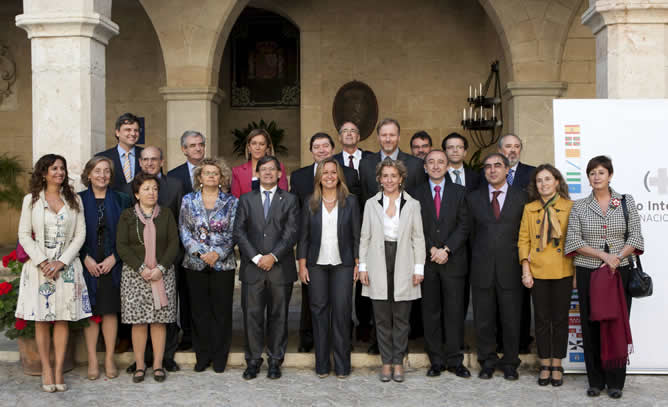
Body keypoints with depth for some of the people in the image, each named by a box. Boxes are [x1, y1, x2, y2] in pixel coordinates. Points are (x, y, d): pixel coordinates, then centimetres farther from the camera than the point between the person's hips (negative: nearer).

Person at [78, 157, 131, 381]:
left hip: (112, 264, 1)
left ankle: (109, 359, 12)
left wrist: (114, 258, -8)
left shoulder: (121, 200, 5)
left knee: (110, 310, 4)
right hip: (87, 265, 0)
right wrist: (86, 258, -10)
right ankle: (92, 360, 9)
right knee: (90, 312, 2)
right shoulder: (78, 200, 3)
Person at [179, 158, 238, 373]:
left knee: (222, 310, 2)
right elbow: (184, 231, 1)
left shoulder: (231, 202, 3)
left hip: (223, 264, -1)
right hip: (195, 263, 1)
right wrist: (200, 252, -11)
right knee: (199, 310, 5)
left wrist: (218, 254, -14)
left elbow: (233, 233, -1)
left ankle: (220, 356, 13)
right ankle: (203, 355, 16)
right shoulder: (188, 200, 6)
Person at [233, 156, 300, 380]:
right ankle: (253, 361, 11)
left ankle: (275, 361, 15)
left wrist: (273, 256, -12)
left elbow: (291, 232, -2)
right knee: (252, 315, 1)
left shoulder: (290, 200, 7)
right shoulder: (246, 199, 11)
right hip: (252, 268, 1)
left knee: (278, 315, 5)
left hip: (280, 268, -1)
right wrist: (256, 257, -9)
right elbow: (239, 232, 2)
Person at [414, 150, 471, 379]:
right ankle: (436, 361, 12)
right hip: (427, 262, 0)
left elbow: (463, 227, 0)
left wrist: (446, 250, -11)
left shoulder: (459, 193, 7)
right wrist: (432, 250, -10)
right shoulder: (417, 194, 6)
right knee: (430, 313, 4)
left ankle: (455, 361, 10)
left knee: (455, 312, 2)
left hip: (454, 261, 0)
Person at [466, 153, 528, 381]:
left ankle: (510, 363, 18)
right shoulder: (473, 198, 9)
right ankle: (487, 362, 20)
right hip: (482, 268, 1)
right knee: (483, 318, 6)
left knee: (511, 318, 4)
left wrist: (522, 260, 3)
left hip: (510, 268, -1)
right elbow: (471, 232, 12)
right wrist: (479, 257, 7)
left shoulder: (521, 197, 5)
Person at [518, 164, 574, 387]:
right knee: (541, 319, 7)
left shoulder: (570, 207, 1)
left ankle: (557, 365, 17)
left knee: (560, 318, 5)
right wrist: (525, 270, -3)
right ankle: (545, 365, 17)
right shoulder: (529, 209, 6)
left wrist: (578, 270, -4)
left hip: (563, 271, -1)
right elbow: (523, 240, 5)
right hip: (538, 272, 1)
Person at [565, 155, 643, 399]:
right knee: (591, 326, 2)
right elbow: (573, 240, -2)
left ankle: (615, 381, 10)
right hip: (588, 273, 0)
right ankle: (595, 381, 13)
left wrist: (617, 257, -14)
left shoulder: (626, 202, 6)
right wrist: (603, 255, -12)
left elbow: (635, 237, 2)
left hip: (620, 272, 0)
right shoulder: (579, 207, 5)